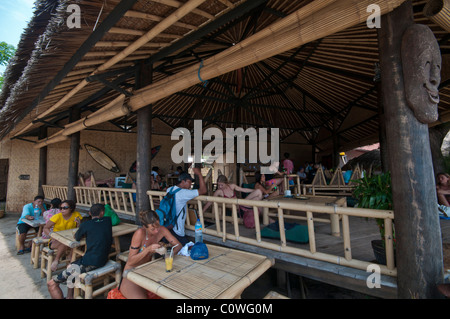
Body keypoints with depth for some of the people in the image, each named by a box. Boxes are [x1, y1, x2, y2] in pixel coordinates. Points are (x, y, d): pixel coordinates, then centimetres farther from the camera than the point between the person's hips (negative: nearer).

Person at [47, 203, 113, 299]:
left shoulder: (87, 224, -9)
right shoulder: (108, 221, 3)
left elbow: (76, 237, 12)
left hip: (89, 264, -7)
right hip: (103, 261, 7)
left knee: (51, 284, 4)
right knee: (70, 266, 32)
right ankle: (69, 296, 34)